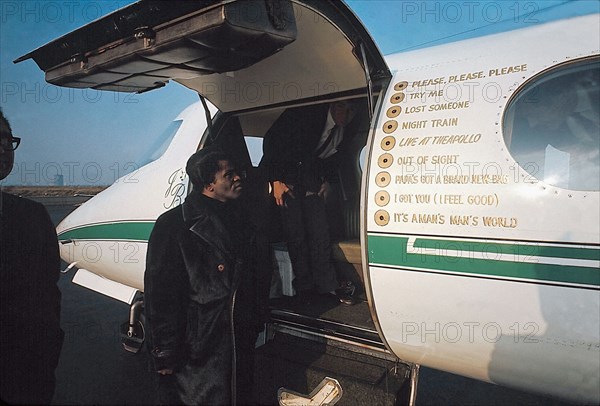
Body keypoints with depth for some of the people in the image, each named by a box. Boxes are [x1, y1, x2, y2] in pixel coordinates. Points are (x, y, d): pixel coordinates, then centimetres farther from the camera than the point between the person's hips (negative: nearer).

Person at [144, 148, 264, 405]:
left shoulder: (240, 224, 10)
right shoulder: (174, 225, -12)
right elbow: (159, 294, -14)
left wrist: (254, 326, 15)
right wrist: (166, 353, -14)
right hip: (196, 353, -7)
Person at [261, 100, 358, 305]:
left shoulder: (345, 129, -2)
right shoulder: (306, 113, -21)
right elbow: (272, 139, -16)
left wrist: (329, 181, 6)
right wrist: (276, 180, -18)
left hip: (312, 179, 5)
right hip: (286, 177, -5)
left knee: (320, 232, -1)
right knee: (296, 234, -9)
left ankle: (326, 284, 10)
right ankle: (305, 286, 3)